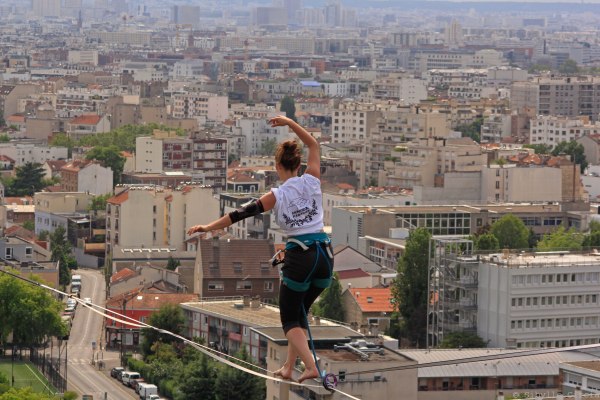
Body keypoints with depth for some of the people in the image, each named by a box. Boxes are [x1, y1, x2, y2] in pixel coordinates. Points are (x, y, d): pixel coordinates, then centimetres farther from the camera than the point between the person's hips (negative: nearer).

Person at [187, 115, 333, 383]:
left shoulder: (277, 196, -4)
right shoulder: (311, 181, 3)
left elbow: (241, 214, -6)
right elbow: (313, 145, 18)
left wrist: (208, 227, -2)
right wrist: (289, 123, 18)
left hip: (299, 257, -4)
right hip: (325, 255, 4)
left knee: (290, 319, 7)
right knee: (300, 312, 21)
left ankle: (310, 366, -13)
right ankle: (288, 367, 22)